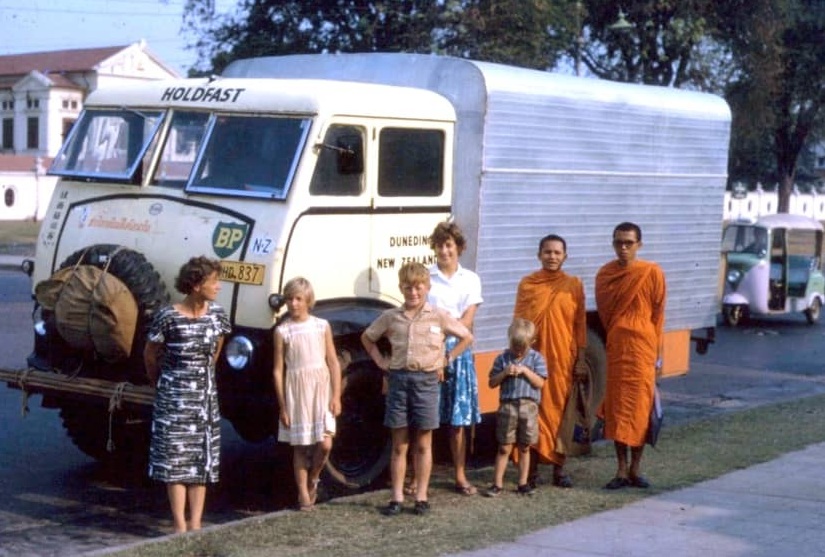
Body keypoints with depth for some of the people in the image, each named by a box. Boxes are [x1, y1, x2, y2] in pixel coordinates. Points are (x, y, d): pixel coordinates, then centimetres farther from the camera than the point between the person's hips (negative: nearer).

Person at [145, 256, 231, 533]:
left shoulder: (218, 315, -1)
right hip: (174, 397, -4)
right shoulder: (168, 317, -15)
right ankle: (180, 526, 3)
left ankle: (195, 525, 11)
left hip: (205, 396, 4)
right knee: (175, 460, -1)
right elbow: (150, 354, -1)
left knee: (201, 461, 6)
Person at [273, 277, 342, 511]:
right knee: (300, 447, 4)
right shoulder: (282, 331, -2)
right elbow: (278, 370, 0)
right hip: (296, 392, -1)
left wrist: (336, 396, -1)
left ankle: (313, 479, 21)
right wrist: (282, 406, -3)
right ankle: (304, 495, 14)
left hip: (321, 389, 1)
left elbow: (333, 363, 5)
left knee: (324, 444, -7)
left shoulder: (322, 326, 3)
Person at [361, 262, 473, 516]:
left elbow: (467, 337, 10)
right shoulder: (390, 317, 6)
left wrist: (447, 359, 3)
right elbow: (367, 337, 20)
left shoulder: (439, 316, 1)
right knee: (399, 444, 5)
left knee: (423, 444, 5)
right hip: (398, 379, 1)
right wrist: (380, 360, 10)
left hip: (426, 380, -1)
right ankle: (397, 497, 10)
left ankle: (421, 497, 12)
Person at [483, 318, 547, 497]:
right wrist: (505, 372, -12)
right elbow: (492, 383, 3)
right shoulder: (502, 359, 4)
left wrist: (525, 371, -14)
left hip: (529, 406, 0)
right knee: (504, 448, 1)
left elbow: (540, 383, -5)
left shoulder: (536, 358, 3)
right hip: (507, 406, 0)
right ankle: (497, 484, 5)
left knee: (524, 448, 9)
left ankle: (523, 483, 18)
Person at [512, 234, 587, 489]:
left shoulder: (574, 285, 4)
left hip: (563, 358, 0)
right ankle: (532, 468, 11)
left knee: (561, 410, 4)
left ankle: (559, 469, 13)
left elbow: (580, 324, 4)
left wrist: (581, 359, 0)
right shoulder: (527, 284, 5)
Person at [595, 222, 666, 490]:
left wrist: (656, 351, 0)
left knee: (640, 407, 1)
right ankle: (621, 470, 9)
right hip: (616, 347, 3)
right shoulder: (605, 274, 5)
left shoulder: (652, 273, -5)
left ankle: (635, 469, 11)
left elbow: (658, 313, 0)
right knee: (617, 407, 3)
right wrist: (613, 339, 6)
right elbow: (603, 312, 11)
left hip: (642, 347, -2)